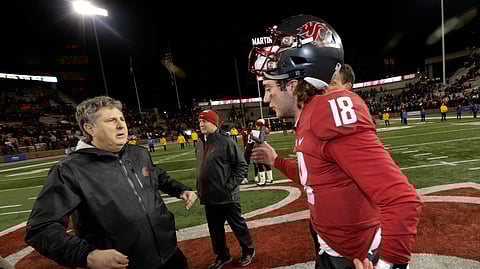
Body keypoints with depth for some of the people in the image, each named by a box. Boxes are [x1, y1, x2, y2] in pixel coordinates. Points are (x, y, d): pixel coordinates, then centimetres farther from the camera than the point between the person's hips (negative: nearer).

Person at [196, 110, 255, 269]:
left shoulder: (226, 142, -15)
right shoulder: (200, 143, 7)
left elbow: (242, 165, -12)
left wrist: (231, 185, -16)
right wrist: (200, 189, 14)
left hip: (226, 196, -6)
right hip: (209, 197, 7)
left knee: (237, 225, 12)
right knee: (215, 229, 19)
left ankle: (248, 251, 36)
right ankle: (222, 256, 40)